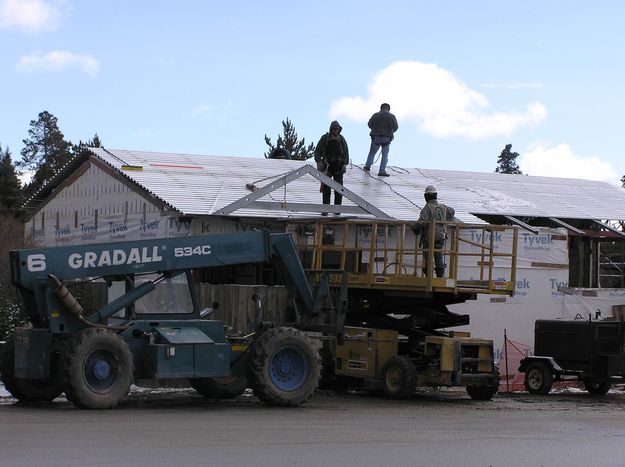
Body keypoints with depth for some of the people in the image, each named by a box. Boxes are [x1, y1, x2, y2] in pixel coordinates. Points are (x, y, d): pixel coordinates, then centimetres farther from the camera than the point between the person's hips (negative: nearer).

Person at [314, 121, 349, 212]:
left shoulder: (341, 139, 6)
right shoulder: (325, 138, 2)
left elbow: (346, 153, 9)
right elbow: (317, 151, 4)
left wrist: (345, 164, -3)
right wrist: (319, 162, -10)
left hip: (338, 166, 1)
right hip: (327, 166, -1)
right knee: (326, 187, -5)